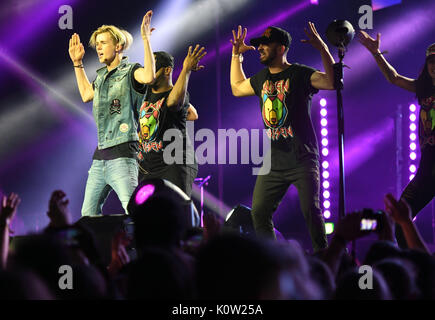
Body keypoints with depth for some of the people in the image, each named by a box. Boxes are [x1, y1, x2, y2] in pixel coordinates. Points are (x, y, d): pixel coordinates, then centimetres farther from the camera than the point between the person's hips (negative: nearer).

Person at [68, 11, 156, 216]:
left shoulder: (130, 71, -4)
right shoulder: (102, 75, 19)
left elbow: (149, 77, -27)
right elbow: (86, 94, 38)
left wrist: (146, 39, -23)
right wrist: (77, 63, 36)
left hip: (122, 153, -9)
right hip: (100, 154, 9)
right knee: (88, 212, 10)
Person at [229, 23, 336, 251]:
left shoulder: (300, 74, -4)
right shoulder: (262, 78, 16)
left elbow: (332, 82, -18)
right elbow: (237, 87, 35)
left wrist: (322, 49, -25)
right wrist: (236, 55, 30)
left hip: (302, 160, -6)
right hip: (273, 162, 7)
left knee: (311, 211, -13)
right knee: (259, 213, 2)